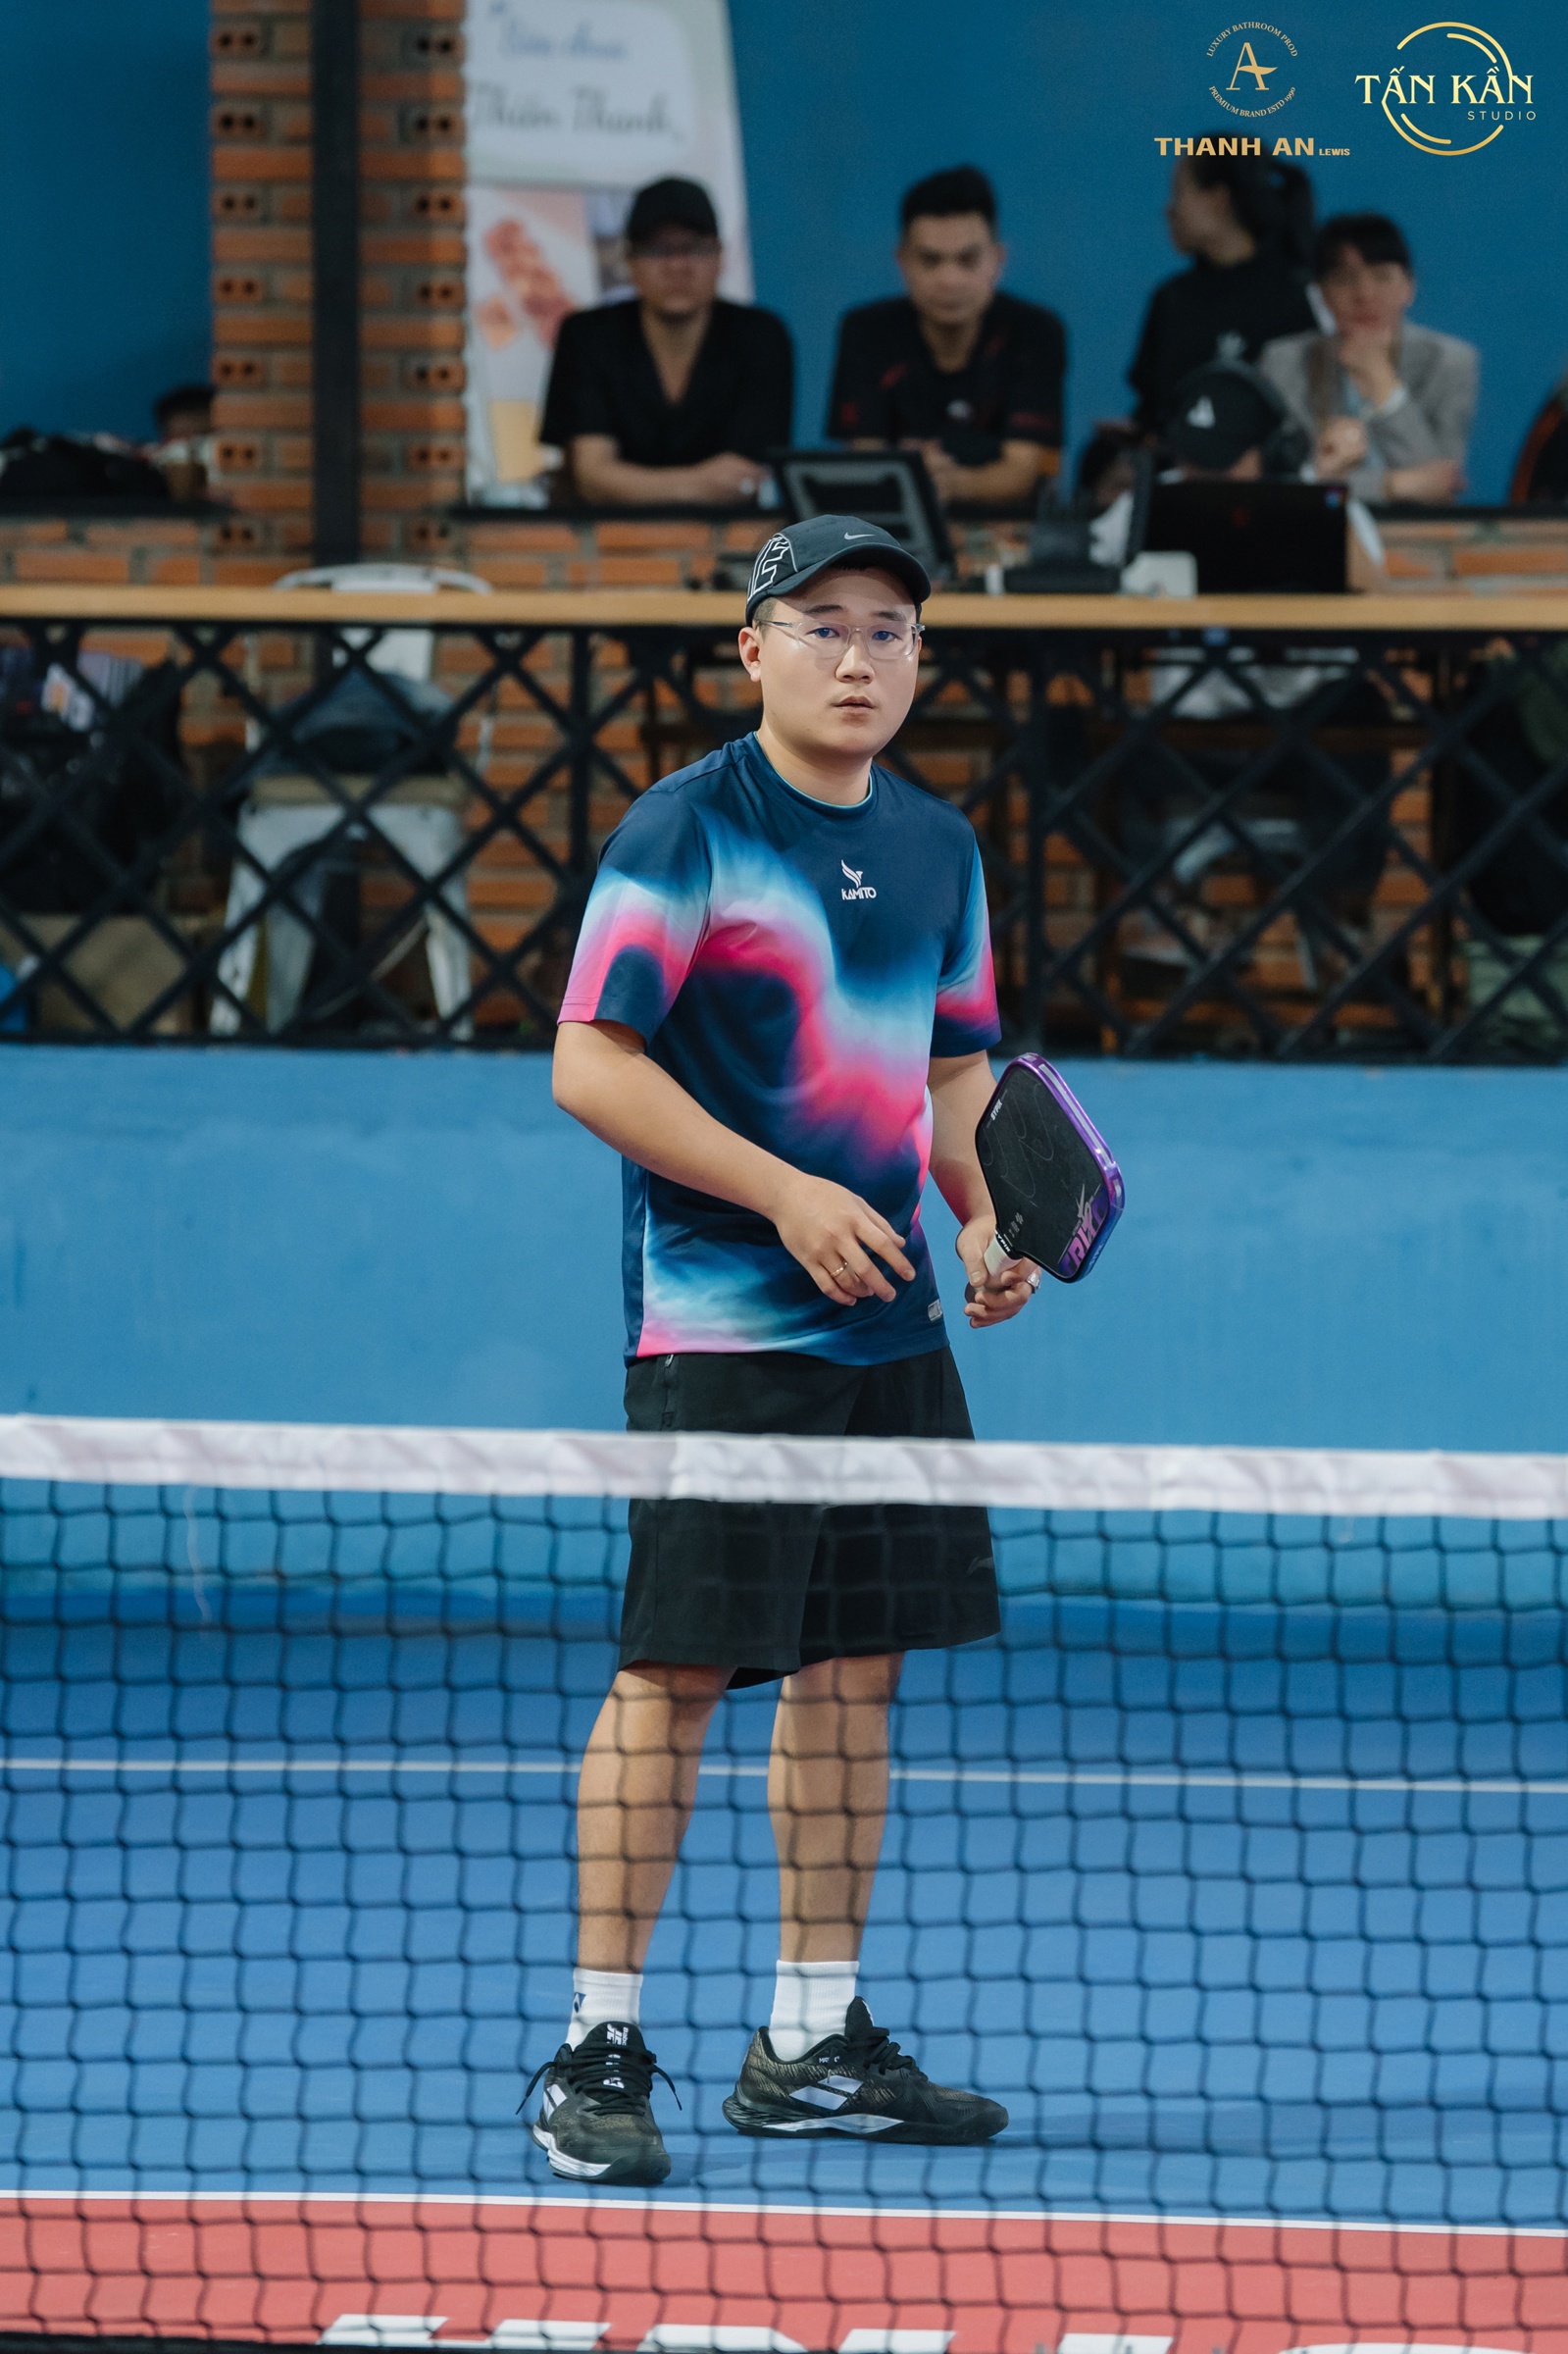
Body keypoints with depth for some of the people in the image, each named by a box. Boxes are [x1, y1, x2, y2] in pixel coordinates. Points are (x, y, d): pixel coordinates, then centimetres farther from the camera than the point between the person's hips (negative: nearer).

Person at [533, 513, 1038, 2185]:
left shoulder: (936, 847, 13)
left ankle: (811, 2044, 16)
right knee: (673, 1674, -8)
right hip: (718, 1327, -7)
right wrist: (786, 1193, -18)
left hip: (888, 1324, 7)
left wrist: (985, 1216, 4)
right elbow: (591, 1063, -12)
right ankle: (597, 2048, -3)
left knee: (853, 1669, 9)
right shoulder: (684, 831, -8)